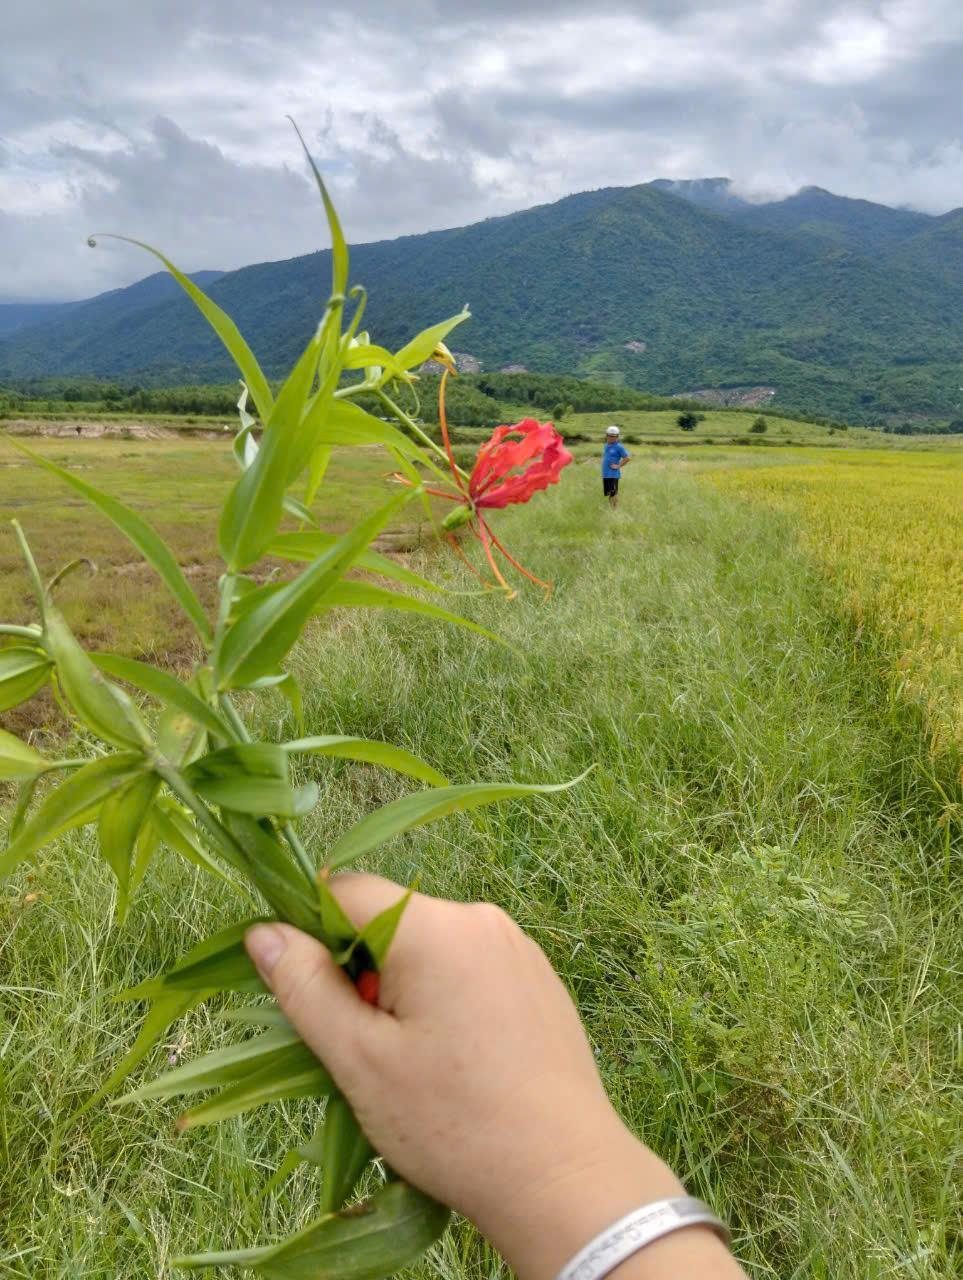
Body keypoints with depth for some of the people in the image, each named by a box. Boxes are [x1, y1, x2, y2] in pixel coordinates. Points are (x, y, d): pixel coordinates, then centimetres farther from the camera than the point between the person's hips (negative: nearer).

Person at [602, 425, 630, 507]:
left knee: (613, 494, -5)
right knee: (607, 493, 12)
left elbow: (626, 458, -12)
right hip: (605, 474, 7)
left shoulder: (619, 447, -9)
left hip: (613, 474, -7)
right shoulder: (606, 445, 13)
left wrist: (618, 466, -11)